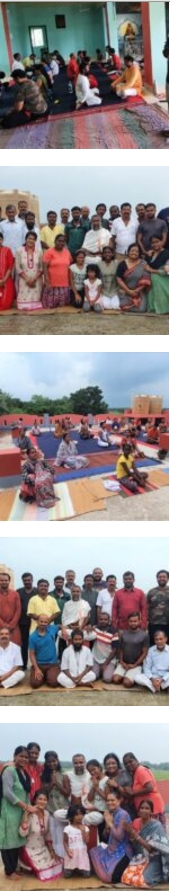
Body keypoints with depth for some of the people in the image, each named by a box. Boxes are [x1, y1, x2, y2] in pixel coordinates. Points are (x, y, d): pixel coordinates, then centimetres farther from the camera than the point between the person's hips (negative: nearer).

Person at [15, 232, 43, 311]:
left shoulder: (39, 252, 2)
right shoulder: (19, 251, -1)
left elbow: (41, 268, 1)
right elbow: (18, 268, -4)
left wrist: (34, 279, -11)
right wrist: (27, 279, -12)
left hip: (36, 281, 1)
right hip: (24, 280, -1)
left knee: (35, 298, -2)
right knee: (24, 298, -7)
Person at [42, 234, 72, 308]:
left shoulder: (67, 252, 10)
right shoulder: (49, 252, -5)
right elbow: (45, 267, -10)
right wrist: (47, 282, -18)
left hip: (64, 284, 5)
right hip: (52, 284, -4)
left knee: (63, 306, 7)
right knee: (50, 306, -5)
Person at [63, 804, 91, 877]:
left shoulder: (85, 828, -1)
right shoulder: (67, 828, -6)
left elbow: (86, 841, -9)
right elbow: (65, 842, 0)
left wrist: (83, 831, -17)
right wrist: (68, 851, -14)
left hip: (82, 853, 1)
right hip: (71, 853, -1)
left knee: (86, 874, -5)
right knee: (67, 874, -7)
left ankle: (79, 870, 23)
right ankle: (73, 870, 22)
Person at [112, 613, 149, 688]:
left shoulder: (144, 635, -6)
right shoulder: (124, 633, 7)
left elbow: (144, 653, -5)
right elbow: (121, 649, 12)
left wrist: (134, 665, -11)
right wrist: (121, 661, -4)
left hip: (136, 665, -4)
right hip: (124, 663, 4)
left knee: (127, 683, -23)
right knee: (115, 680, -19)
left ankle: (135, 678, 8)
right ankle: (126, 675, 10)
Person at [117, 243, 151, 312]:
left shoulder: (143, 264, -3)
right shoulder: (122, 264, -1)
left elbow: (146, 279, -8)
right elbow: (119, 279, -5)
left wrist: (137, 290, -16)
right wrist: (128, 291, -14)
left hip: (139, 292, 0)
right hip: (125, 292, 0)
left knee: (140, 309, -21)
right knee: (125, 307, -22)